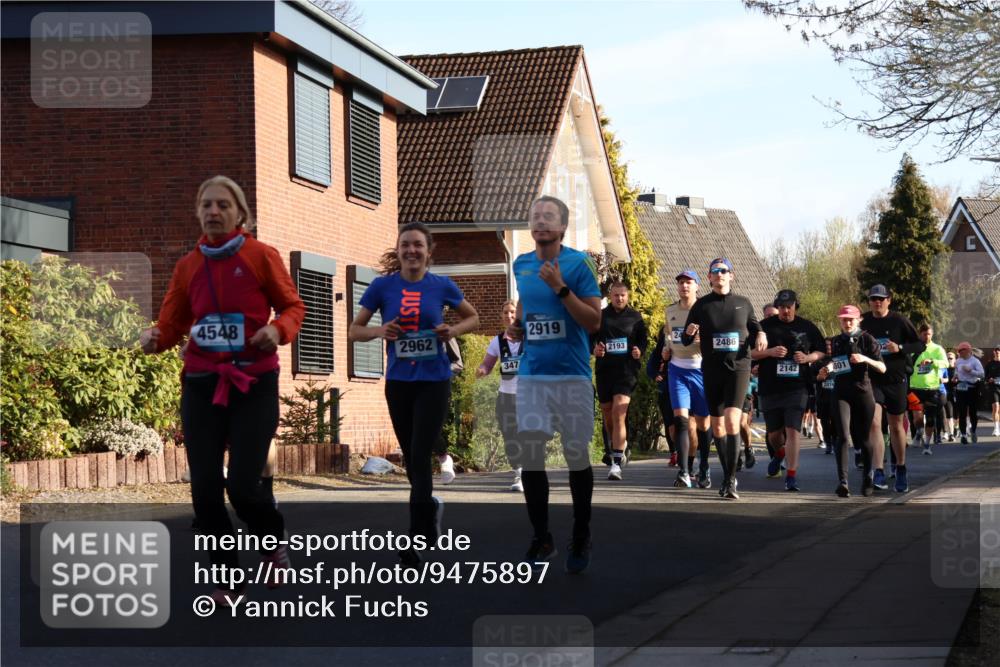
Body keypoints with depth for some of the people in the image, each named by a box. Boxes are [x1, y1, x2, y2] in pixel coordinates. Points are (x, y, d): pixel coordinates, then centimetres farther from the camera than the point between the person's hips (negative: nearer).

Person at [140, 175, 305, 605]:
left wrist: (278, 330, -18)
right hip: (201, 384, 3)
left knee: (242, 485, -11)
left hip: (254, 384, -3)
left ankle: (274, 543, 22)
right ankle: (226, 578, 16)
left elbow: (293, 306, 4)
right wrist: (155, 338, -12)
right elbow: (172, 324, 10)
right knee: (205, 488, -2)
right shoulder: (187, 266, 7)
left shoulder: (261, 256, -2)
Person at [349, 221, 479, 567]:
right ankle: (430, 507, 40)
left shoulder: (442, 286, -2)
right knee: (411, 458, 12)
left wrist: (453, 330, -7)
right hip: (398, 382, 2)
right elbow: (354, 331, 4)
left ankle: (416, 541, -7)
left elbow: (473, 318, 13)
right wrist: (379, 331, -16)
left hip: (434, 382, -2)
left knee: (420, 457, -10)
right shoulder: (383, 286, -2)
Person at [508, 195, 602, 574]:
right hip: (531, 375, 4)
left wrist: (561, 288, -21)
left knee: (576, 455, 2)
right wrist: (517, 325, 9)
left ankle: (581, 539, 17)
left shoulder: (578, 263, -7)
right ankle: (541, 540, 12)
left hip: (572, 376, -4)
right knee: (529, 455, 0)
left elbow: (594, 321, -12)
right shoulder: (522, 265, 9)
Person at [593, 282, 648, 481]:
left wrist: (640, 351, -7)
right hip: (604, 368, 3)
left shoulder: (635, 317, 6)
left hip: (627, 369, -3)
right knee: (607, 414, 14)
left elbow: (644, 339, 13)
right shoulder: (600, 316, 8)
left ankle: (616, 464, -21)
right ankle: (620, 446, 43)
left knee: (619, 413, -18)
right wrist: (594, 349, -7)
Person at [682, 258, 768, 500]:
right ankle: (727, 476, 22)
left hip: (738, 367, -2)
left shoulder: (743, 303, 7)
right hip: (712, 369, 2)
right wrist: (689, 332, -16)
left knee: (732, 420, -18)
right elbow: (686, 341, 7)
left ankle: (730, 479, -18)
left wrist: (760, 336, -5)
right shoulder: (701, 305, 6)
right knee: (717, 425, 8)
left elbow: (755, 329, 18)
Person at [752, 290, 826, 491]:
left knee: (792, 430, -13)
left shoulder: (807, 327, 6)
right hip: (770, 388, 1)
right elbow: (750, 353, 2)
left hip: (797, 387, -1)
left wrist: (808, 358, -7)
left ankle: (791, 475, -10)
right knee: (774, 433, 12)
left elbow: (822, 351, 14)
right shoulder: (765, 326, 3)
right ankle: (779, 454, 46)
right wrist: (769, 352, -15)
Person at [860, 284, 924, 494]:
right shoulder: (863, 322, 3)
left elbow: (920, 345, 0)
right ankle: (879, 473, -19)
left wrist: (900, 348, -17)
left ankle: (901, 471, 29)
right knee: (874, 423, -16)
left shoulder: (899, 321, -3)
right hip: (872, 380, 0)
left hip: (896, 380, 0)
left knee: (897, 427, 12)